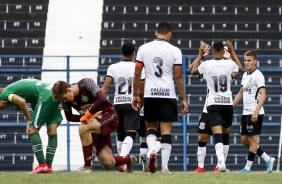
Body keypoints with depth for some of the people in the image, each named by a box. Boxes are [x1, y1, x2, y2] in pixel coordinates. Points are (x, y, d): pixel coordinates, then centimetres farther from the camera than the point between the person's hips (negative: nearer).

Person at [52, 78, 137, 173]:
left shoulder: (86, 83, -20)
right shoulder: (66, 101, -4)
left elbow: (102, 99, -31)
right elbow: (69, 117, 7)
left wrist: (87, 115, -23)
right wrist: (83, 118, -11)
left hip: (109, 116, -7)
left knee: (83, 128, -34)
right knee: (108, 164, 1)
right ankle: (129, 160, 33)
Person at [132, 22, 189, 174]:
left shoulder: (144, 48, 3)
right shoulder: (174, 51, -2)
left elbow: (137, 74, 4)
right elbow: (178, 77, -2)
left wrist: (135, 95, 13)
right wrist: (184, 99, 4)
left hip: (150, 94, 1)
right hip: (168, 94, -1)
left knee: (151, 127, 16)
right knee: (166, 130, 2)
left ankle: (152, 150, -13)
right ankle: (164, 166, -3)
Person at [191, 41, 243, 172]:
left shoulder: (206, 65, -7)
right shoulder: (230, 64, -3)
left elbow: (193, 71, 16)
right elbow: (240, 69, 23)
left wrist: (200, 55, 24)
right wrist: (232, 52, 27)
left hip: (213, 104, -2)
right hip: (228, 103, 2)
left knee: (217, 135, -11)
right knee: (226, 135, 16)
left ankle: (221, 163, -28)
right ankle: (222, 162, 22)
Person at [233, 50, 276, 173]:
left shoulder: (258, 75, -11)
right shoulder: (245, 75, 15)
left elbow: (263, 95, -18)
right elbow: (241, 93, 26)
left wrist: (256, 112, -25)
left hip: (255, 113, -9)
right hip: (245, 112, 9)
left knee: (252, 139, -4)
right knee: (244, 140, 9)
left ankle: (248, 167, 0)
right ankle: (268, 160, 17)